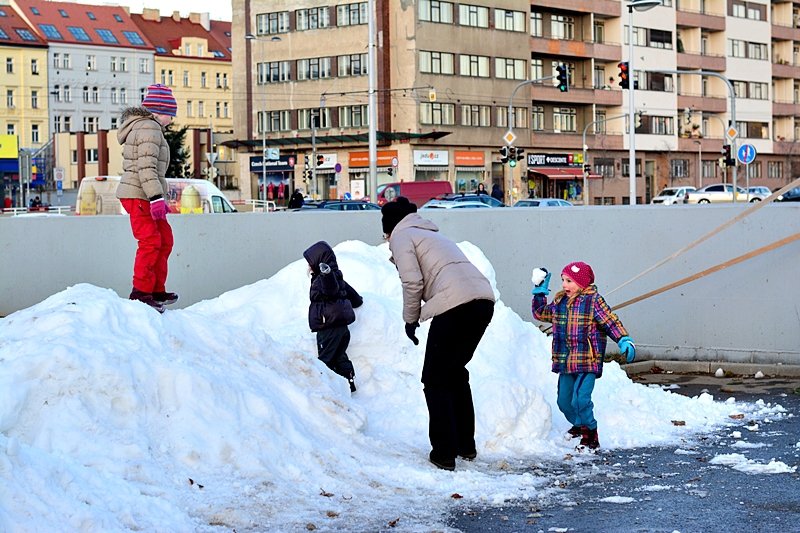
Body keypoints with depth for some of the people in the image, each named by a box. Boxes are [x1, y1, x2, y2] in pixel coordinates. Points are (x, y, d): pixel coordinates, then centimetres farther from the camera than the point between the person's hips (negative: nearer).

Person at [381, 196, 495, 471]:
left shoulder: (401, 237, 9)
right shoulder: (433, 234, 34)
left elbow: (412, 282, -3)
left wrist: (410, 319, 8)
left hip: (455, 304, -8)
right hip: (484, 298, 8)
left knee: (436, 380, 5)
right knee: (456, 372, 24)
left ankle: (444, 453, 2)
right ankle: (466, 445, 29)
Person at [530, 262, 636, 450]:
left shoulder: (593, 301, -8)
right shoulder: (560, 302, 11)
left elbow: (611, 322, -11)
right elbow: (541, 313, 26)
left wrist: (625, 341, -22)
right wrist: (539, 292, 18)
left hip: (587, 363, -7)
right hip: (565, 363, 7)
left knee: (580, 400, -17)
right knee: (564, 401, 14)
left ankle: (590, 437, -2)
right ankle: (579, 426, 39)